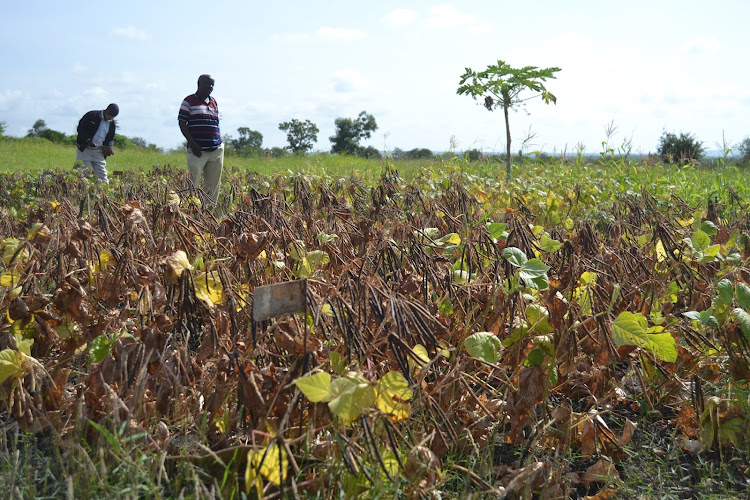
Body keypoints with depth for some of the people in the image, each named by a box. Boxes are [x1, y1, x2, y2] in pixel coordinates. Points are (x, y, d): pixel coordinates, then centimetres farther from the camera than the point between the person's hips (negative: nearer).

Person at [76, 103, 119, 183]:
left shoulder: (112, 124, 9)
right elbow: (80, 128, -5)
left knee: (102, 176, 0)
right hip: (85, 149, -4)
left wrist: (109, 147, -3)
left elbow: (111, 138, 19)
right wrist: (88, 141, -17)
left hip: (99, 152, 4)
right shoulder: (92, 115, -5)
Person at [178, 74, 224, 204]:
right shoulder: (189, 101, 1)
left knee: (213, 184, 6)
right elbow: (182, 123, -3)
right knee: (193, 184, -9)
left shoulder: (214, 102, 18)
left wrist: (219, 143, 12)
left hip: (216, 149, 6)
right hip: (197, 150, -6)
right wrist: (192, 143, -13)